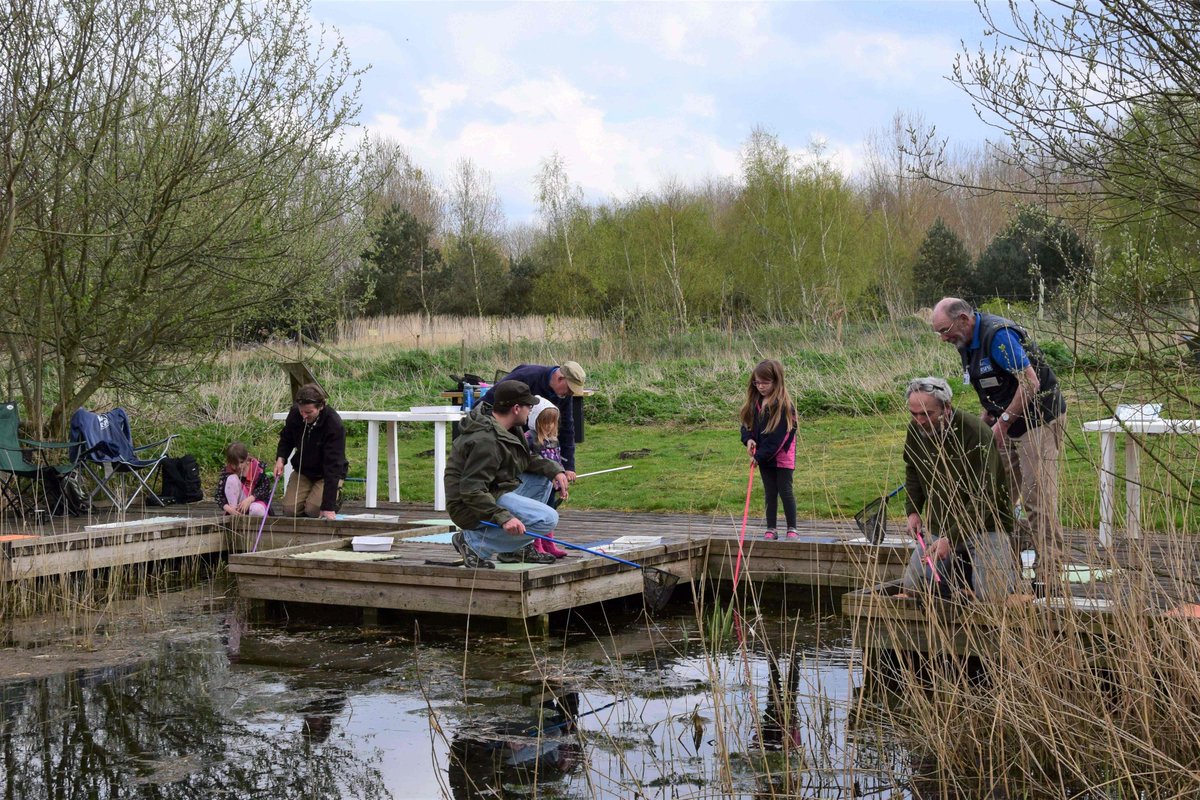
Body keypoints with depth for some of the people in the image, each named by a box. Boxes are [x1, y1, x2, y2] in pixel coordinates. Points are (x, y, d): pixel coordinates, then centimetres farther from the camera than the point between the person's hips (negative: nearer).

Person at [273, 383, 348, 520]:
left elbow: (333, 466, -33)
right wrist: (280, 458, -14)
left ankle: (335, 504, 9)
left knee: (314, 509, -25)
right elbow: (286, 439, 8)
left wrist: (328, 506, -37)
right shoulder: (295, 414, -16)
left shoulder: (334, 425, -31)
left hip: (328, 475, -4)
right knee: (289, 509, -15)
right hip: (303, 471, 4)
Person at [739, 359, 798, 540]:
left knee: (785, 491, 0)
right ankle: (770, 530, 16)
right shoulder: (754, 402, 5)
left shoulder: (783, 405, -18)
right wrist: (748, 439, -11)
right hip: (763, 456, 6)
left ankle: (792, 529, 10)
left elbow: (778, 436, -21)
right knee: (770, 493, 11)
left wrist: (760, 455, -21)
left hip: (782, 455, -6)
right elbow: (747, 423, 12)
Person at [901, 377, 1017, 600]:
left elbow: (984, 498, -26)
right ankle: (962, 568, 17)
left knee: (991, 593, -23)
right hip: (938, 525, 6)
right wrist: (912, 511, 5)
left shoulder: (976, 434, -25)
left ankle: (1006, 565, 12)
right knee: (912, 586, -9)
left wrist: (951, 539, -32)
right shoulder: (916, 429, -5)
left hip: (984, 525, -5)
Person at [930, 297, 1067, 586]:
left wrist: (1002, 422, -20)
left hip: (1040, 420, -10)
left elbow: (1030, 383, -26)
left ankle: (1050, 575, -7)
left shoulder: (998, 335, -21)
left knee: (1038, 500, -11)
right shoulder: (968, 344, 9)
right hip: (1010, 425, 10)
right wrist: (984, 422, 8)